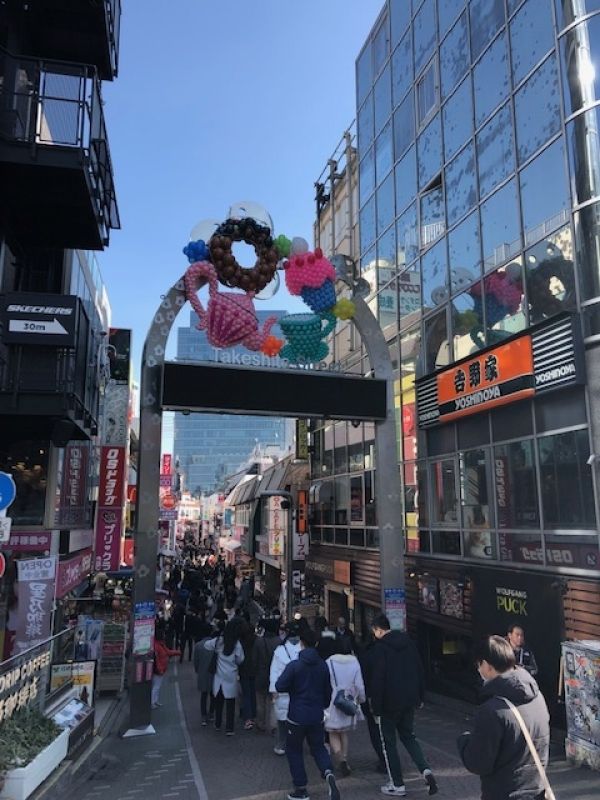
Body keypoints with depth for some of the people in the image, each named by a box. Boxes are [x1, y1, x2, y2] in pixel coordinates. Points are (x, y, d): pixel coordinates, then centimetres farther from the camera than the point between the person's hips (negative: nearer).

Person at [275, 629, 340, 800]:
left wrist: (293, 687, 4)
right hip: (317, 716, 4)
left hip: (297, 716, -4)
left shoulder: (294, 665, -16)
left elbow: (280, 686, -17)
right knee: (318, 747, 18)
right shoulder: (323, 665, -1)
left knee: (294, 750, 15)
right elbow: (328, 690, 9)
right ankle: (328, 773, -8)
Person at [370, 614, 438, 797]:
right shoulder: (408, 641, 4)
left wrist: (376, 708, -11)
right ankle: (426, 770, 3)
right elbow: (420, 671, 9)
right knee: (408, 736, 22)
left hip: (389, 703, -6)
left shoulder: (381, 647, -15)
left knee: (388, 742, 10)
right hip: (409, 700, 6)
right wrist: (420, 697, 16)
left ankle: (397, 785, 15)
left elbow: (377, 679, -17)